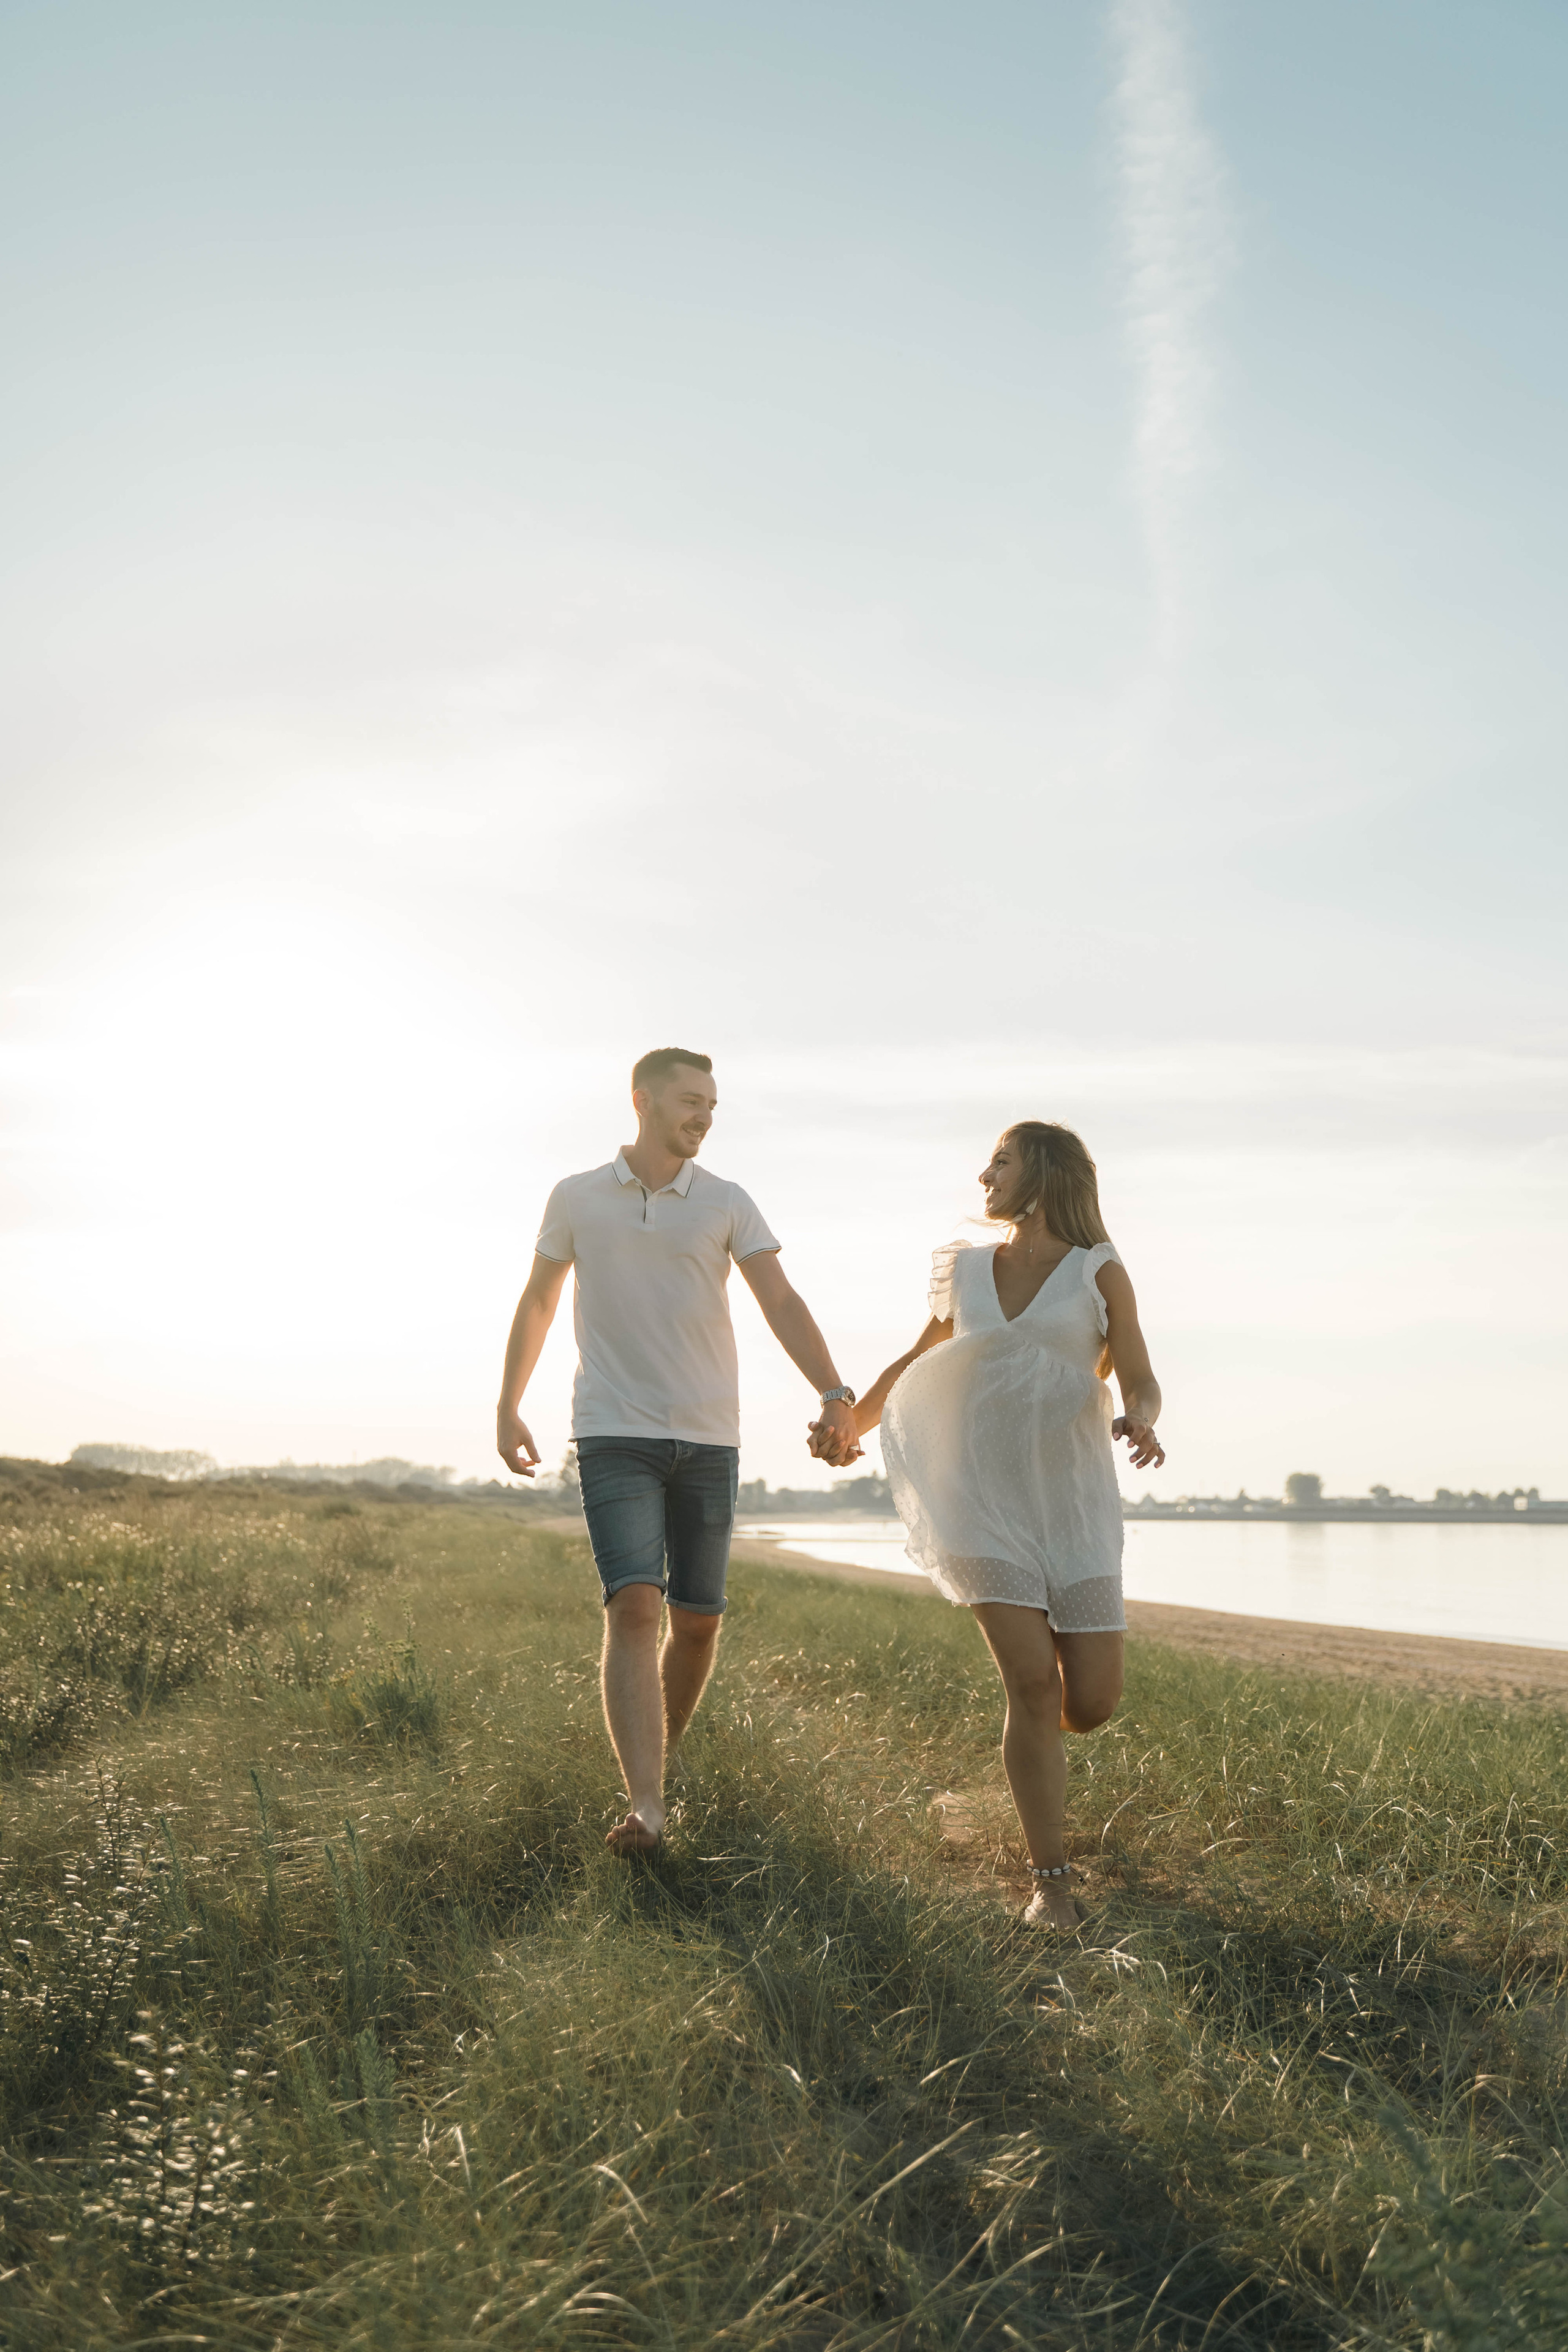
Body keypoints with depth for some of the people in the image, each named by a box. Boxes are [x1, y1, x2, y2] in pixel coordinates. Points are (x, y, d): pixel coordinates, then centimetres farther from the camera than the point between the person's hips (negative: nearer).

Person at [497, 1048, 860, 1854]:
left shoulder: (727, 1204, 2)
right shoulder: (576, 1199, 4)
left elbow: (782, 1304, -7)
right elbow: (537, 1304, 15)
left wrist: (836, 1397, -21)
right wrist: (508, 1406, 13)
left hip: (707, 1437, 2)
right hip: (614, 1435, -2)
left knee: (698, 1619, 6)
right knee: (633, 1605, -17)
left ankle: (662, 1753, 31)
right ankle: (645, 1802, -21)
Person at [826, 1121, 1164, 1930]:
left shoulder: (1099, 1272, 1)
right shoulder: (967, 1271, 10)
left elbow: (1142, 1384, -1)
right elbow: (921, 1359, 25)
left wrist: (1139, 1422, -22)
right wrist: (849, 1423, 25)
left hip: (1074, 1501, -1)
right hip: (985, 1501, 1)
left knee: (1091, 1702, -4)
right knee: (1033, 1681, -15)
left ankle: (1036, 1736, 34)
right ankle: (1051, 1879, -2)